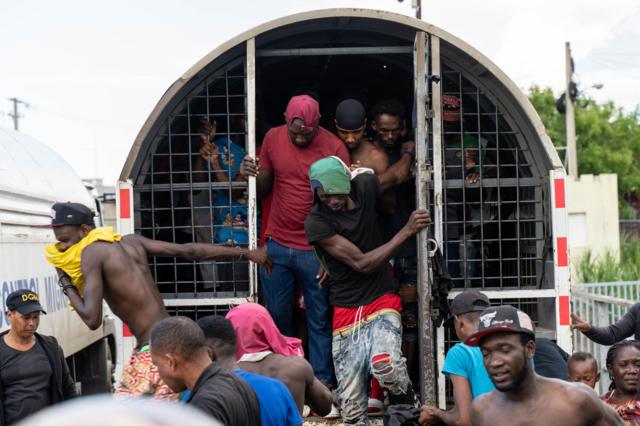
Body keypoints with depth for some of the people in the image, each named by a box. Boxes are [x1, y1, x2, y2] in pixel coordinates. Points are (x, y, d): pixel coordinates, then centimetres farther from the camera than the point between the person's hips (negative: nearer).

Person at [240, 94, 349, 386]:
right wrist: (251, 175, -11)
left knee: (319, 319, 4)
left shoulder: (334, 148, -9)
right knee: (276, 315, 9)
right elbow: (263, 189, 12)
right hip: (276, 245, 4)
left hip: (315, 250, -3)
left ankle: (321, 383, 13)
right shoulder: (273, 138, 3)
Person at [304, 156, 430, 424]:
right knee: (352, 404, -4)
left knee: (385, 366, -29)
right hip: (346, 310, 0)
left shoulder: (367, 185, -3)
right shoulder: (316, 223, -12)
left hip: (381, 300, 0)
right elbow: (362, 263, -15)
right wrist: (407, 231, -14)